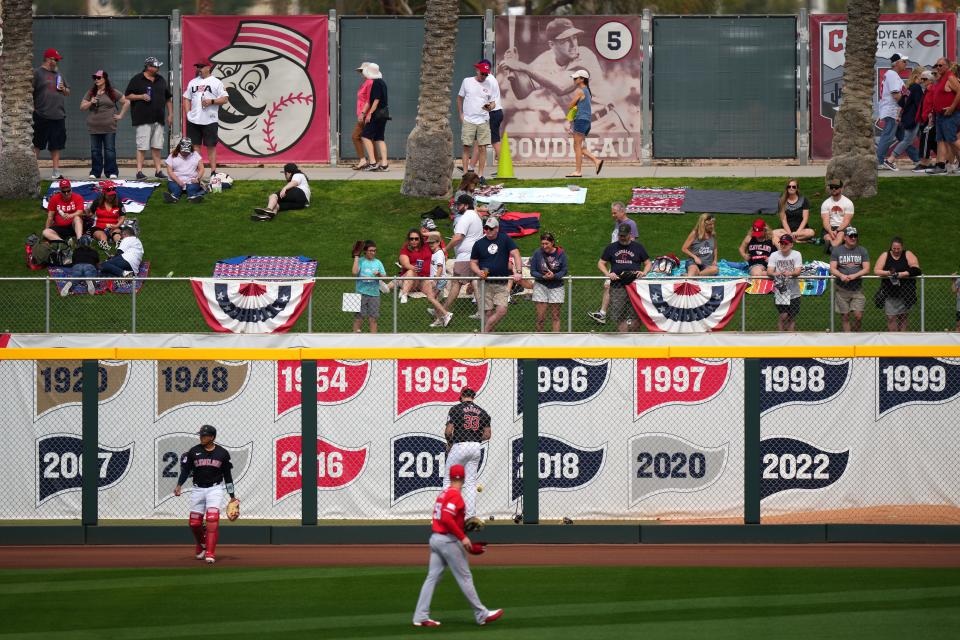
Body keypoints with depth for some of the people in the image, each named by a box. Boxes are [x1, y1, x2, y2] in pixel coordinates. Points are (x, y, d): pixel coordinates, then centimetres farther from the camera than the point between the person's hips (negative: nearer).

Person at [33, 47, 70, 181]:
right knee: (37, 145, -3)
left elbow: (68, 92, 26)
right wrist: (32, 108, -14)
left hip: (58, 116, 6)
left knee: (56, 146, 7)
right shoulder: (37, 73, -2)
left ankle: (56, 172, 11)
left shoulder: (58, 74, 19)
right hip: (42, 117, -6)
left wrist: (64, 89, 4)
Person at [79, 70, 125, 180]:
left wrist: (120, 115, 2)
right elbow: (82, 107, 9)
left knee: (110, 150, -2)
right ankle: (95, 172, 10)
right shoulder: (90, 93, 9)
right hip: (94, 128, 2)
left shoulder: (113, 93, 3)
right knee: (95, 151, 4)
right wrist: (90, 103, -9)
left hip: (109, 128, -2)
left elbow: (126, 102, 7)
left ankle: (111, 172, 2)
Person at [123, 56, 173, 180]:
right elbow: (127, 96, 0)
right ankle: (139, 171, -6)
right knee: (142, 146, -8)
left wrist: (170, 114, 15)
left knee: (157, 146, 7)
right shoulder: (137, 80, -1)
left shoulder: (161, 80, 16)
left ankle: (158, 170, 11)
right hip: (143, 119, -5)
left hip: (158, 119, 5)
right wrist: (141, 96, -14)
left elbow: (168, 98, 21)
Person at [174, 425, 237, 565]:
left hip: (215, 489, -2)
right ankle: (201, 546, 33)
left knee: (212, 519, -19)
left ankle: (210, 553, -19)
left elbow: (228, 475, 8)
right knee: (194, 522, 3)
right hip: (198, 489, 2)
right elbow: (185, 469, 1)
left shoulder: (222, 453, 2)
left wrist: (232, 496, 9)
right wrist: (179, 485, -16)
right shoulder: (194, 451, 2)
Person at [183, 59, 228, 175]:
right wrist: (187, 113, 4)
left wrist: (211, 101, -17)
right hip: (193, 121, 4)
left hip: (210, 121, -4)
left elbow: (224, 99, -3)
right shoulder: (193, 82, 15)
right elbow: (186, 98, 18)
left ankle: (213, 171, 3)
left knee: (211, 146, 0)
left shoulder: (216, 82, 1)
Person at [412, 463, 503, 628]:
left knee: (432, 577, 6)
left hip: (435, 538, 8)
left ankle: (420, 617, 1)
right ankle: (481, 615, 6)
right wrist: (463, 537, -21)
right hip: (449, 540, -8)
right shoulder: (455, 495, -14)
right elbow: (447, 519, -25)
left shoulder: (443, 494, 13)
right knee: (465, 577, -1)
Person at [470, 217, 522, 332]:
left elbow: (516, 255, -3)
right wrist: (478, 272, -10)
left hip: (502, 284, 0)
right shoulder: (479, 244, 7)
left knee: (502, 310, -13)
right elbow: (473, 263, 12)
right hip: (485, 284, 0)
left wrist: (517, 272, -17)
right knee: (489, 313, -4)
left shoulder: (505, 239, 3)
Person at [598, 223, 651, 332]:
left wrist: (644, 272, -6)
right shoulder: (611, 248, 14)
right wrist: (608, 274, -3)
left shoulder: (638, 247, 11)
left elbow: (647, 263, 15)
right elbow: (601, 263, 16)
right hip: (617, 286, 1)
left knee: (636, 316, -6)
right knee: (620, 317, -2)